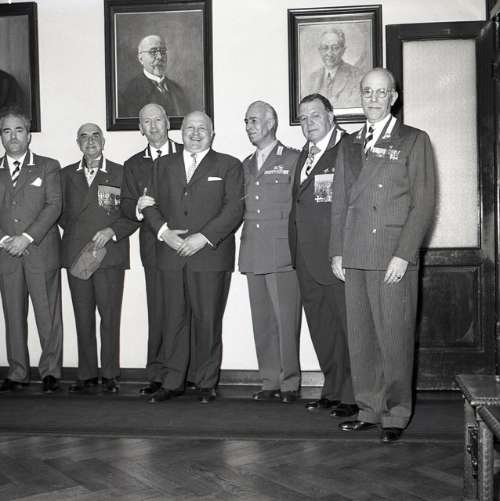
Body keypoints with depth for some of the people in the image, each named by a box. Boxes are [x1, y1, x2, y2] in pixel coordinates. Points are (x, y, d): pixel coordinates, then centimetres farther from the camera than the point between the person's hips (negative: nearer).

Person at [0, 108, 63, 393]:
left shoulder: (48, 166, 7)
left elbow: (54, 206, -4)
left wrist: (26, 238, -13)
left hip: (41, 252, -3)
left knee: (48, 315, -2)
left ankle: (51, 372, 7)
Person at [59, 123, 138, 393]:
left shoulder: (120, 173, 5)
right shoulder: (67, 174, 14)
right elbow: (61, 213, 19)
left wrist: (112, 231, -11)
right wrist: (75, 234, 6)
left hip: (110, 254, -3)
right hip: (76, 256, 3)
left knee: (110, 316, -2)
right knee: (83, 317, 5)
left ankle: (110, 374, 8)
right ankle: (87, 374, 14)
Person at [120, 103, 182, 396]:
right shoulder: (133, 165, 17)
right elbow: (126, 205, 12)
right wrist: (138, 207, -12)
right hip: (155, 245, 2)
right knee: (158, 311, -2)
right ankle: (157, 375, 4)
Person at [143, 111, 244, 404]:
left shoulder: (228, 166, 6)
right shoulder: (165, 165, 18)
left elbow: (234, 209, -4)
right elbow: (151, 204, 13)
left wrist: (203, 238, -14)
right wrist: (163, 230, -6)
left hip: (211, 255, -3)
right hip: (172, 255, 3)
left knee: (208, 321, 0)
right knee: (174, 320, 5)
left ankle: (207, 383, 11)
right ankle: (173, 382, 13)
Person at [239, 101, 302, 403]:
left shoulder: (292, 159, 2)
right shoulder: (246, 165, 21)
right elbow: (241, 206, 19)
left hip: (282, 253, -5)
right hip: (253, 253, 5)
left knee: (286, 320, -5)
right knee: (262, 321, 6)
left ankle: (290, 383, 4)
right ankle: (270, 382, 13)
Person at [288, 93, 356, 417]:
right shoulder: (304, 155, 18)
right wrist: (297, 252, 12)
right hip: (308, 261, 8)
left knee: (348, 327, 1)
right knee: (321, 330, 14)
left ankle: (352, 396, 11)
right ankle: (332, 390, 25)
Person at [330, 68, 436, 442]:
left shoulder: (414, 141, 3)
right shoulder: (349, 145, 17)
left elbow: (424, 203, -3)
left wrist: (403, 254, -12)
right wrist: (337, 252, 9)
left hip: (394, 257, -4)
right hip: (355, 258, 5)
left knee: (395, 338, -3)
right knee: (361, 338, 7)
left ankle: (396, 415, 8)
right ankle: (369, 410, 17)